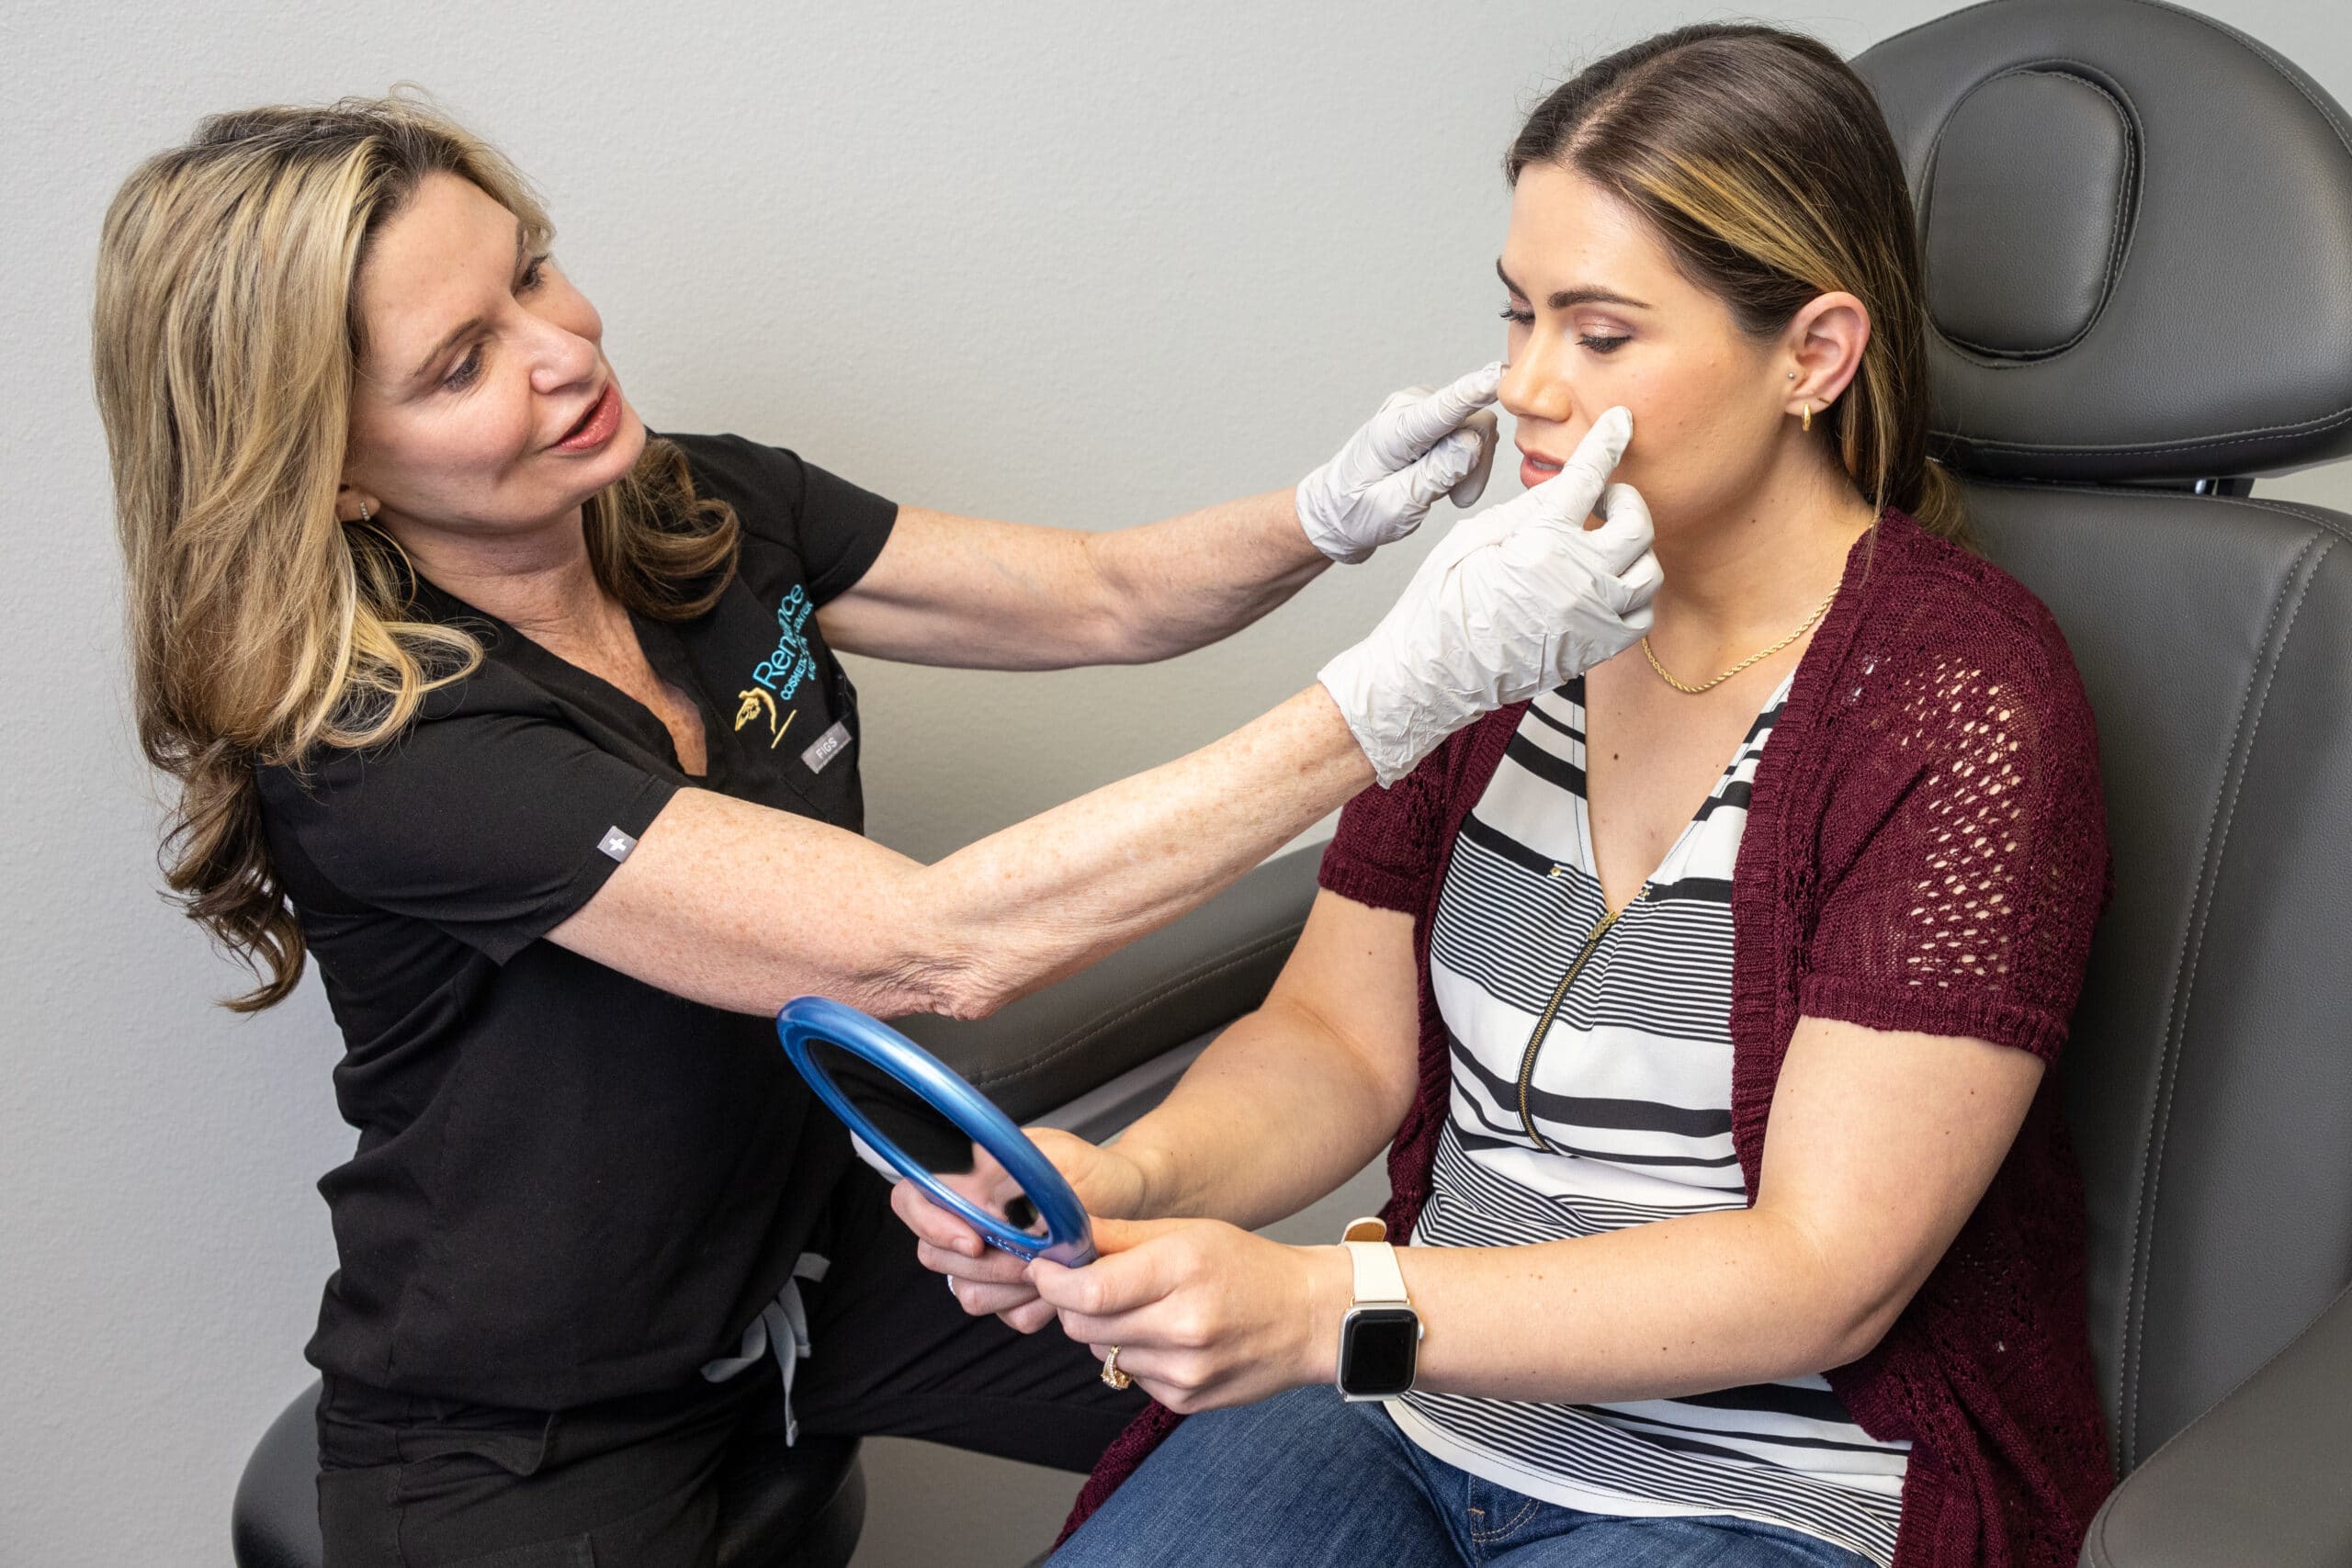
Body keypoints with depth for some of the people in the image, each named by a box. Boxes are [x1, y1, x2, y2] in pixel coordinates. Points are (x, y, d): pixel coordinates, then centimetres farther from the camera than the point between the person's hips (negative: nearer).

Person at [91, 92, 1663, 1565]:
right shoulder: (377, 744, -29)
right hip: (524, 1436, -6)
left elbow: (1109, 598, -2)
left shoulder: (707, 513, -7)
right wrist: (1413, 677, -39)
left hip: (813, 1245, 6)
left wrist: (1333, 513, -25)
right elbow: (934, 945, -36)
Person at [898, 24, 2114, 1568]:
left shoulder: (1962, 702, -16)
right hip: (1420, 1396, 6)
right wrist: (1120, 1183, -15)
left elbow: (1824, 1277, -19)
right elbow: (1341, 1037, 7)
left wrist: (1330, 1306, -28)